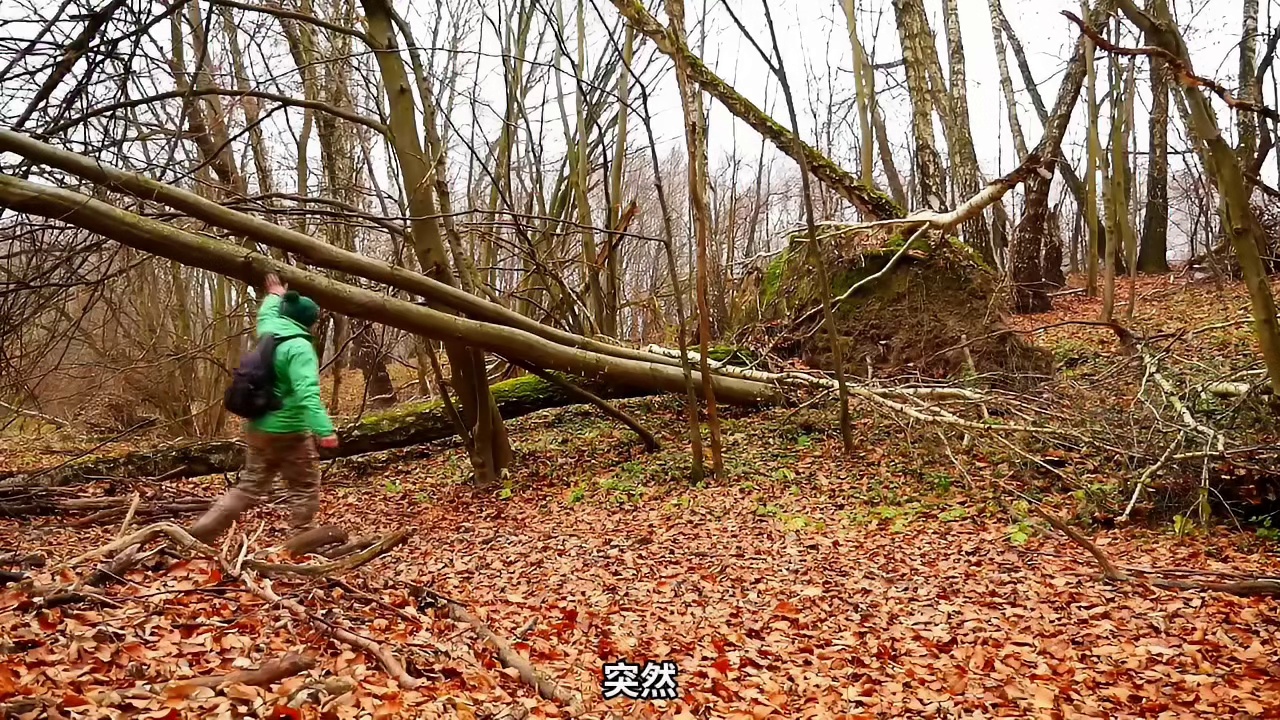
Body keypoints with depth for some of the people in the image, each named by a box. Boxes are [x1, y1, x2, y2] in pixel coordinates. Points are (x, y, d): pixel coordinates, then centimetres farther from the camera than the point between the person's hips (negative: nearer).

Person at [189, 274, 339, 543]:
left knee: (250, 487, 17)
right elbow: (307, 393, -30)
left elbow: (266, 313, 32)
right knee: (304, 490, 6)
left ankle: (199, 533, 17)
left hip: (258, 428, 8)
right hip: (288, 432, -8)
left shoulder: (269, 332, 5)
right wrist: (324, 429, -36)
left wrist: (275, 295, 50)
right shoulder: (300, 347, -19)